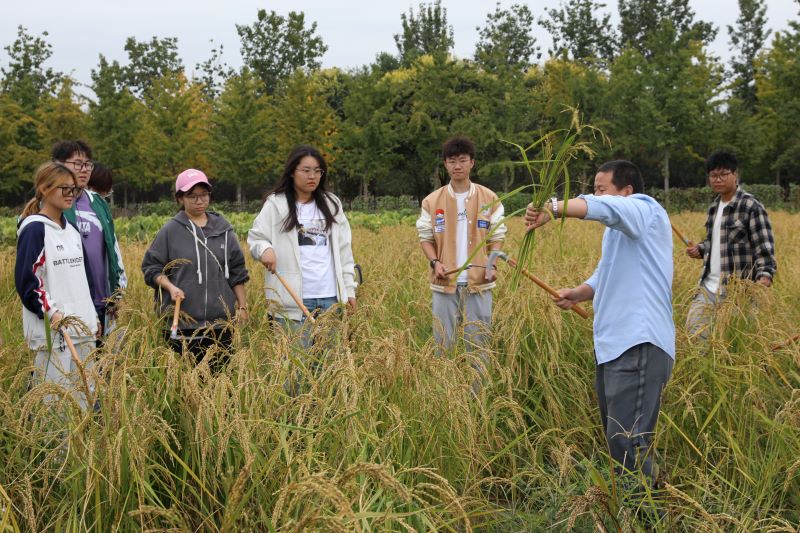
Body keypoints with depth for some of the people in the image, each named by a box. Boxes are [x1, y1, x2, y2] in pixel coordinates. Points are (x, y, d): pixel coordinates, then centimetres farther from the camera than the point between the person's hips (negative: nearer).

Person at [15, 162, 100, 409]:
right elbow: (25, 280, -13)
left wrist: (94, 316, 19)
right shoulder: (34, 229, -8)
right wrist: (51, 312, -20)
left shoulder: (72, 230, 15)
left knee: (85, 394, 10)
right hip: (50, 330, -8)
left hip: (82, 327, 8)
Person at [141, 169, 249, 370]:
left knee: (219, 372, 4)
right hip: (182, 321, -3)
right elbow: (151, 267, 5)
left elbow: (237, 272, 15)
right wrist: (170, 286, -12)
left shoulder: (223, 229, 10)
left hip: (221, 320, 3)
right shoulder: (170, 231, 1)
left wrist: (242, 306, 13)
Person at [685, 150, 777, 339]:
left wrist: (765, 276, -29)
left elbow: (764, 247, -14)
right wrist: (700, 249, 5)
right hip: (708, 287, 7)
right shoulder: (714, 207, 12)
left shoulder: (751, 207, -10)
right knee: (693, 332, 4)